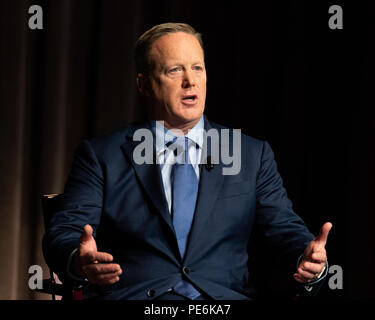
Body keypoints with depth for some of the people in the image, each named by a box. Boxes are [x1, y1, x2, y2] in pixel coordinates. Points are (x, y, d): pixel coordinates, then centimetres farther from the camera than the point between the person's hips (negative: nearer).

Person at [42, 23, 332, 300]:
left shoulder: (253, 155, 17)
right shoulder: (101, 155, 11)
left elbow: (284, 229, 10)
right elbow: (63, 233, 2)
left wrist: (309, 259, -14)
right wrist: (80, 261, -23)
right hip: (132, 295, -2)